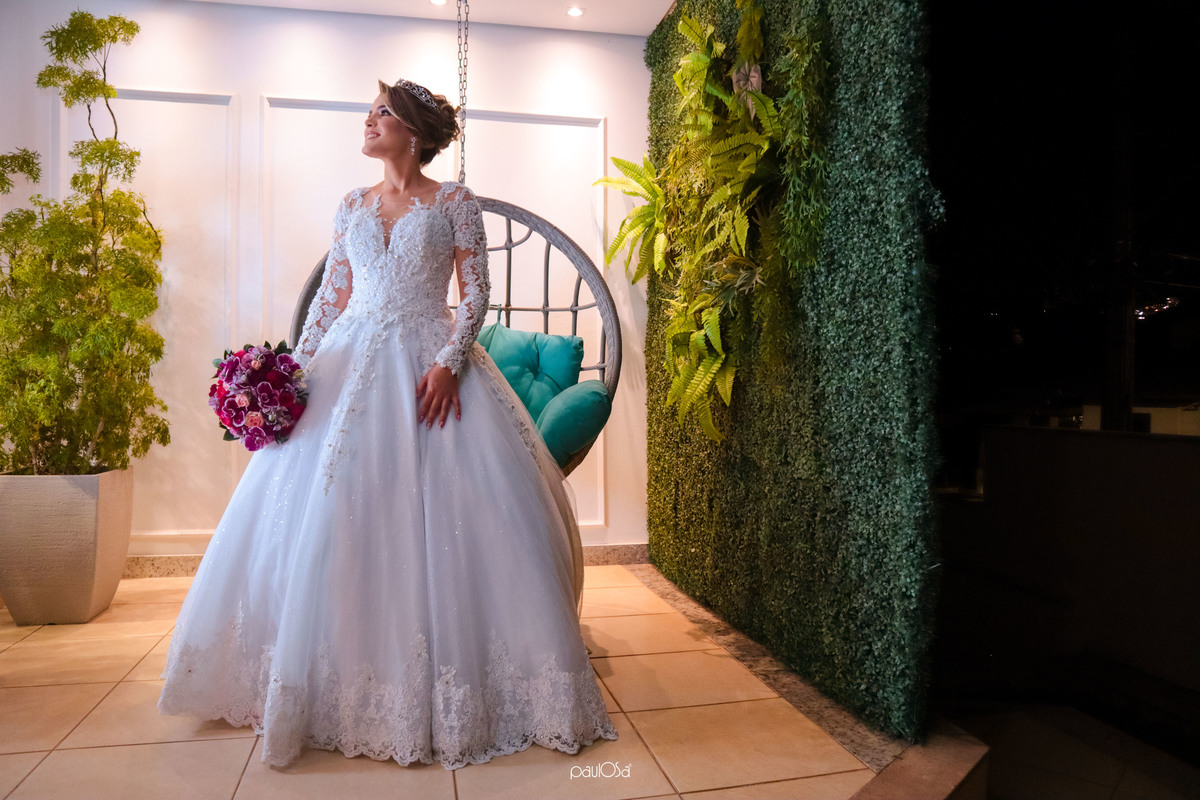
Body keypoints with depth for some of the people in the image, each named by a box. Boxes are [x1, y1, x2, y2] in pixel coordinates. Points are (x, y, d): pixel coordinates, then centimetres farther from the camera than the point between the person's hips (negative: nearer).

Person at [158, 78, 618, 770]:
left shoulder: (455, 202, 3)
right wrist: (296, 368, 3)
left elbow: (478, 293, -3)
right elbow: (332, 297, 14)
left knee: (456, 509, -9)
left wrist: (448, 362, -18)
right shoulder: (353, 206, 15)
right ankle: (343, 680, 15)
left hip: (429, 363, -4)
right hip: (352, 364, 5)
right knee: (327, 509, 0)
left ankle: (457, 681, 5)